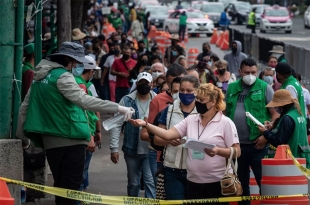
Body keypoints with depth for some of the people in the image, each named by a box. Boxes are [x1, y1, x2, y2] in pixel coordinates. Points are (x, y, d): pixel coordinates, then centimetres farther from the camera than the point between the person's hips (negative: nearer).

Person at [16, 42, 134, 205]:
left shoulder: (41, 76, 13)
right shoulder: (62, 76, -13)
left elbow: (25, 107, 17)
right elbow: (83, 100, -26)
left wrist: (21, 134, 27)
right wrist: (118, 108, -31)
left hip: (50, 140, 8)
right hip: (70, 139, -8)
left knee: (60, 186, 16)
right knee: (71, 187, -6)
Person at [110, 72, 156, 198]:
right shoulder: (127, 101, -2)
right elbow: (117, 125, -2)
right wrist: (114, 148, -7)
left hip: (151, 150, -1)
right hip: (132, 150, 1)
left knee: (150, 181, -8)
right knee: (133, 183, 13)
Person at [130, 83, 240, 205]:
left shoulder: (225, 123, -5)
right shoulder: (190, 120, 8)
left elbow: (237, 152, -8)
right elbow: (168, 135, 0)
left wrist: (218, 151, -25)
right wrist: (145, 125, -12)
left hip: (217, 183, -5)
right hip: (193, 182, 5)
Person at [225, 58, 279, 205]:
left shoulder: (265, 88, -4)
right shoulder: (231, 88, 8)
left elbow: (275, 114, -5)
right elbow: (226, 113, 15)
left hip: (257, 144, -4)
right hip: (236, 144, 4)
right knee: (241, 182, 14)